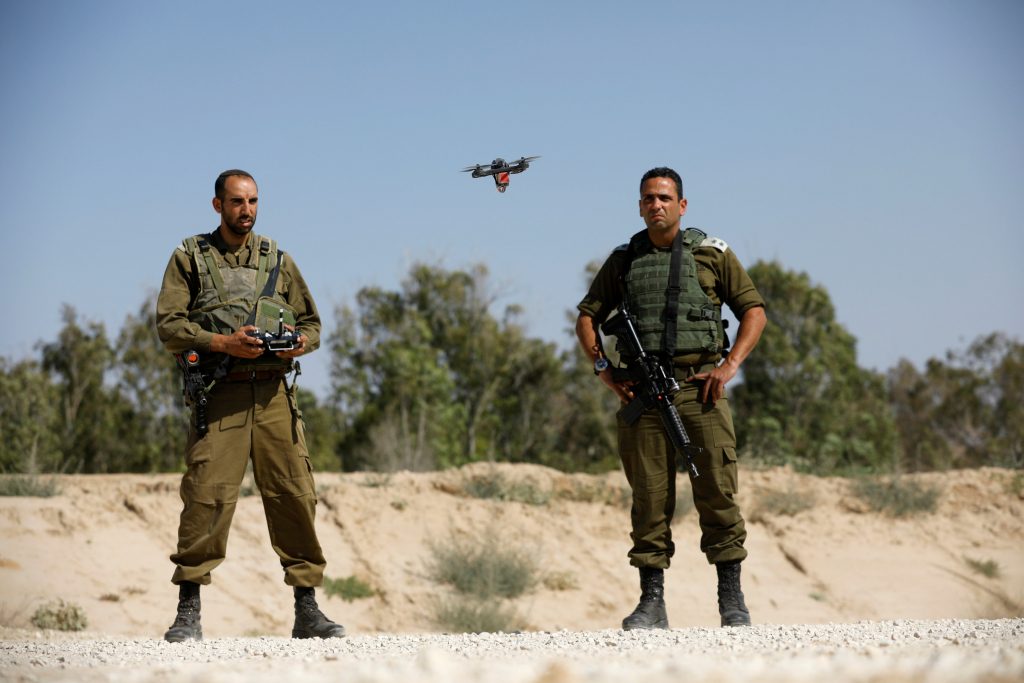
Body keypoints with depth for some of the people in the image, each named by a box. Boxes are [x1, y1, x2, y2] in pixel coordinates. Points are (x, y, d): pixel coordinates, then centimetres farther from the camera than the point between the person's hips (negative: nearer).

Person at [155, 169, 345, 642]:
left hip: (273, 393, 3)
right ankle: (188, 612, -3)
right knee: (206, 496, -11)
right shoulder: (190, 257, 9)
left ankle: (307, 610, 4)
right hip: (219, 394, -3)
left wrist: (300, 342, -3)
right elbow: (169, 326, 0)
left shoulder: (277, 260, 18)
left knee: (295, 495, -2)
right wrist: (223, 343, -14)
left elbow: (312, 322, 21)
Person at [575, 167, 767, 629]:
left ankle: (732, 598, 2)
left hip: (699, 387, -2)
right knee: (649, 499, 1)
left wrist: (730, 365, -5)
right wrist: (603, 368, 4)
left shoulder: (711, 253, 6)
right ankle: (652, 603, 5)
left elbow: (754, 310, 7)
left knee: (717, 491, -6)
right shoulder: (624, 260, 13)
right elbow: (588, 316, 19)